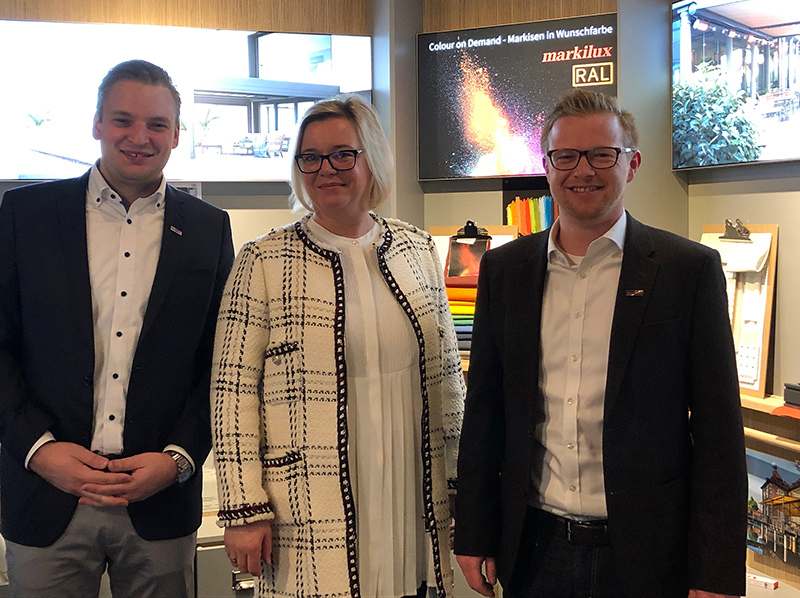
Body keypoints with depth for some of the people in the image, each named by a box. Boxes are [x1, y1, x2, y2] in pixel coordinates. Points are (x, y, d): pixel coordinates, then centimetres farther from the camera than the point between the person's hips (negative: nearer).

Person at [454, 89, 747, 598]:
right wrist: (475, 537, 5)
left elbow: (718, 431, -6)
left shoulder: (690, 269, -6)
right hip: (533, 552, 3)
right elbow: (484, 412, 7)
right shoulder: (504, 269, 4)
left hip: (646, 556, -2)